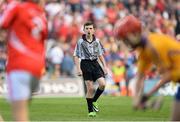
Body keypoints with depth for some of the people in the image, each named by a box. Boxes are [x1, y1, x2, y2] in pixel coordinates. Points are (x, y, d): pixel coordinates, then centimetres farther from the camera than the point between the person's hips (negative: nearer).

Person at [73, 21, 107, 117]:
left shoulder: (97, 41, 8)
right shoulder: (80, 42, -2)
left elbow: (100, 55, 16)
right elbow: (76, 56, -1)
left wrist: (104, 66, 9)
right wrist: (78, 69, -10)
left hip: (95, 63, 3)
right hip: (85, 64, -3)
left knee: (102, 84, -13)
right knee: (90, 88, -6)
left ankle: (94, 101, 13)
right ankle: (91, 110, 5)